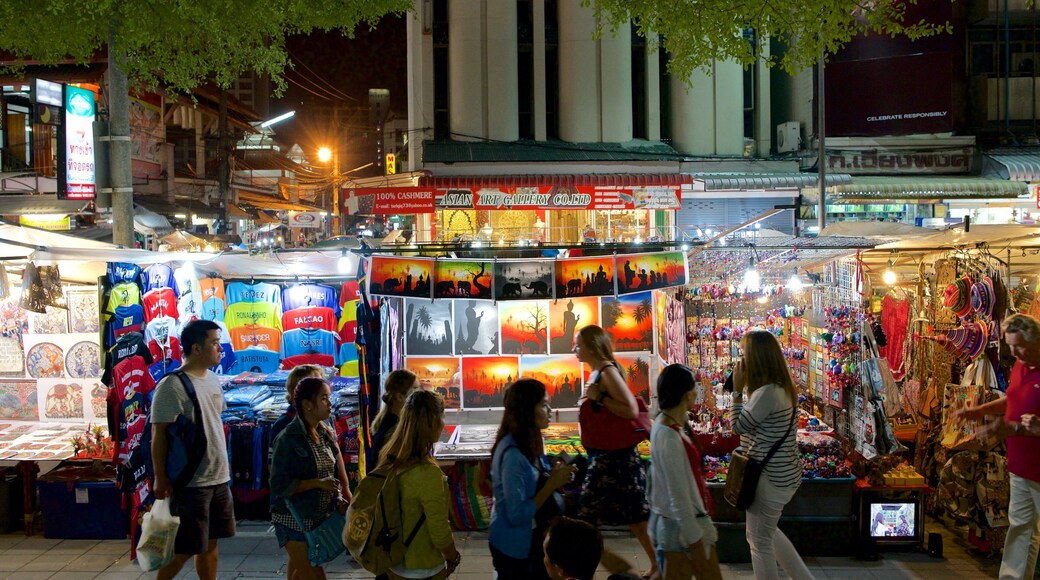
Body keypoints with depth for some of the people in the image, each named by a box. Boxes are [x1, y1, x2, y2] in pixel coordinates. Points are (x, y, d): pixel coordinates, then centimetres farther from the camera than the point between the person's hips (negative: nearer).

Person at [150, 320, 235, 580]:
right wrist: (160, 479, -17)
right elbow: (159, 436, -16)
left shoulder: (213, 380, 9)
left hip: (219, 479, 8)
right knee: (184, 549, 0)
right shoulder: (172, 386, -16)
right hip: (191, 482, -8)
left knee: (210, 543, 14)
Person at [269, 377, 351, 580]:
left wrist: (339, 497, -2)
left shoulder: (327, 432, 4)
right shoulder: (288, 439, -17)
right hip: (295, 518, -6)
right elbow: (279, 485, -18)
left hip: (321, 516, 6)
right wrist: (318, 483, -22)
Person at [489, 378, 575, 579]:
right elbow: (517, 515, -28)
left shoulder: (530, 442, 0)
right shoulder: (512, 454, -28)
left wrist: (553, 475, -8)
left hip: (532, 539, 8)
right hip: (515, 547, -8)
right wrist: (552, 484, -24)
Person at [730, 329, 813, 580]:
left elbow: (738, 426, -13)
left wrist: (737, 389, -10)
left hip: (771, 478, -10)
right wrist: (745, 389, 7)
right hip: (782, 473, 10)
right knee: (767, 532, 26)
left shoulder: (767, 393, -25)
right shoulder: (780, 387, 5)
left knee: (760, 540, 8)